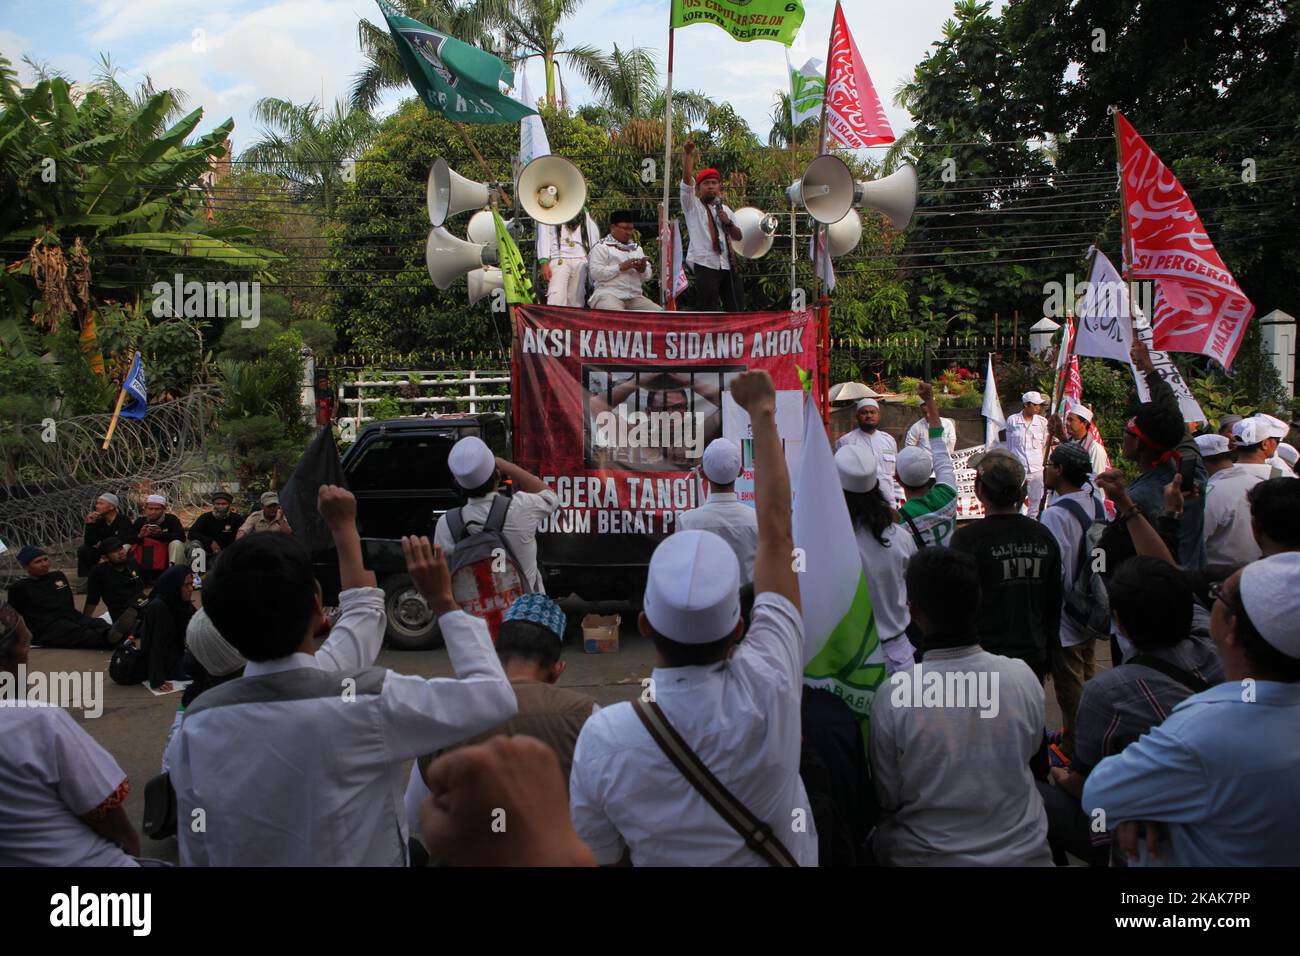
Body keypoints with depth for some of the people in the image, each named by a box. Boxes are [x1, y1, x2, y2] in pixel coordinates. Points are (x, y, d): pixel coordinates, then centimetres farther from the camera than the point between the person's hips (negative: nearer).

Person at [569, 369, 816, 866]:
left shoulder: (603, 735, -33)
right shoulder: (769, 686, -31)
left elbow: (595, 856, -15)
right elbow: (776, 531, -21)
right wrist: (764, 414, -11)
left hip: (670, 861, 0)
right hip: (784, 857, 1)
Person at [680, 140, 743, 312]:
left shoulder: (726, 209, 21)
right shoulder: (692, 205, 6)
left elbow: (739, 237, 16)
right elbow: (687, 179, -9)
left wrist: (728, 222, -1)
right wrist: (688, 154, -16)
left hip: (728, 266, 6)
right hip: (705, 266, -5)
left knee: (737, 310, 7)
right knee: (708, 316, -8)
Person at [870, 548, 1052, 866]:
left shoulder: (891, 698, -24)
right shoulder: (1023, 677, -17)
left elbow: (889, 800, -9)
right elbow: (1031, 751, 4)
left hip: (929, 856, -2)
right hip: (1021, 852, 2)